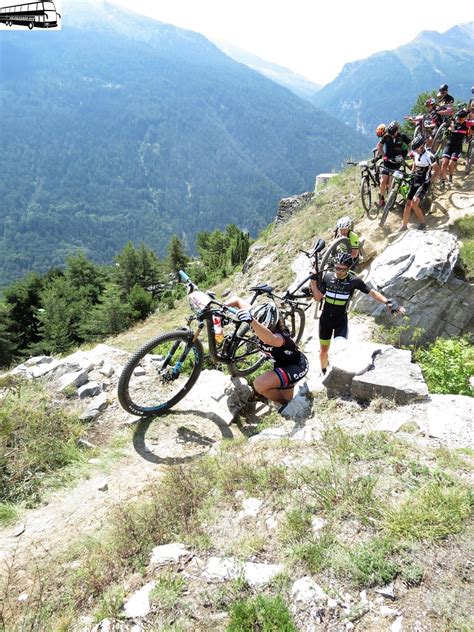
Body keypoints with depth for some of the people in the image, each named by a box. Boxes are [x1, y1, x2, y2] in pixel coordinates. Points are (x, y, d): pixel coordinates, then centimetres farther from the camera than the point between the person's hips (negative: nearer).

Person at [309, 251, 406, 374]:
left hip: (341, 320, -2)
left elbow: (372, 292, -6)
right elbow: (317, 297, -4)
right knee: (323, 350, 13)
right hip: (325, 319, 2)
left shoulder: (354, 281, -11)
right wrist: (313, 280, -15)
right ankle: (324, 373, 36)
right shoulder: (327, 277, -6)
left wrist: (388, 302, -19)